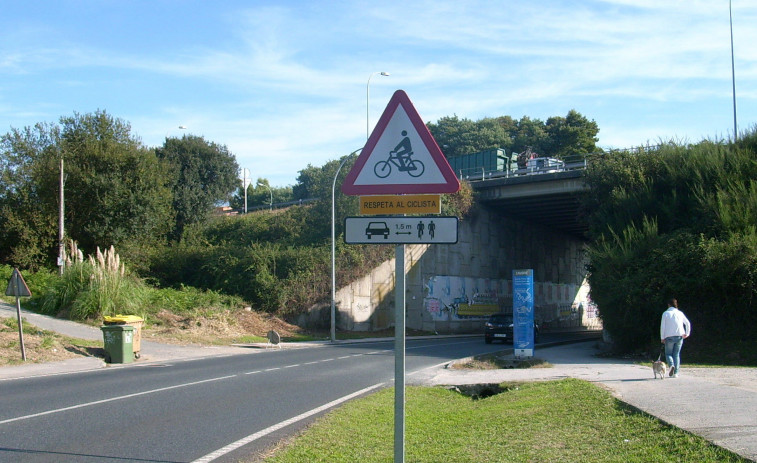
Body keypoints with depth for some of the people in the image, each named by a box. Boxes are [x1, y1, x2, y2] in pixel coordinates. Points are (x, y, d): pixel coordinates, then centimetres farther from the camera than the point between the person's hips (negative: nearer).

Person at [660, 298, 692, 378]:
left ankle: (671, 365, -22)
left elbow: (662, 326, -4)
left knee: (668, 354, 8)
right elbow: (688, 323, 13)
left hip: (669, 337, -3)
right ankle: (675, 373, 3)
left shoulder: (666, 313, 0)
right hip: (679, 336, 3)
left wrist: (662, 338, 1)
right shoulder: (680, 313, 9)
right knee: (676, 354, 9)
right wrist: (687, 333, 19)